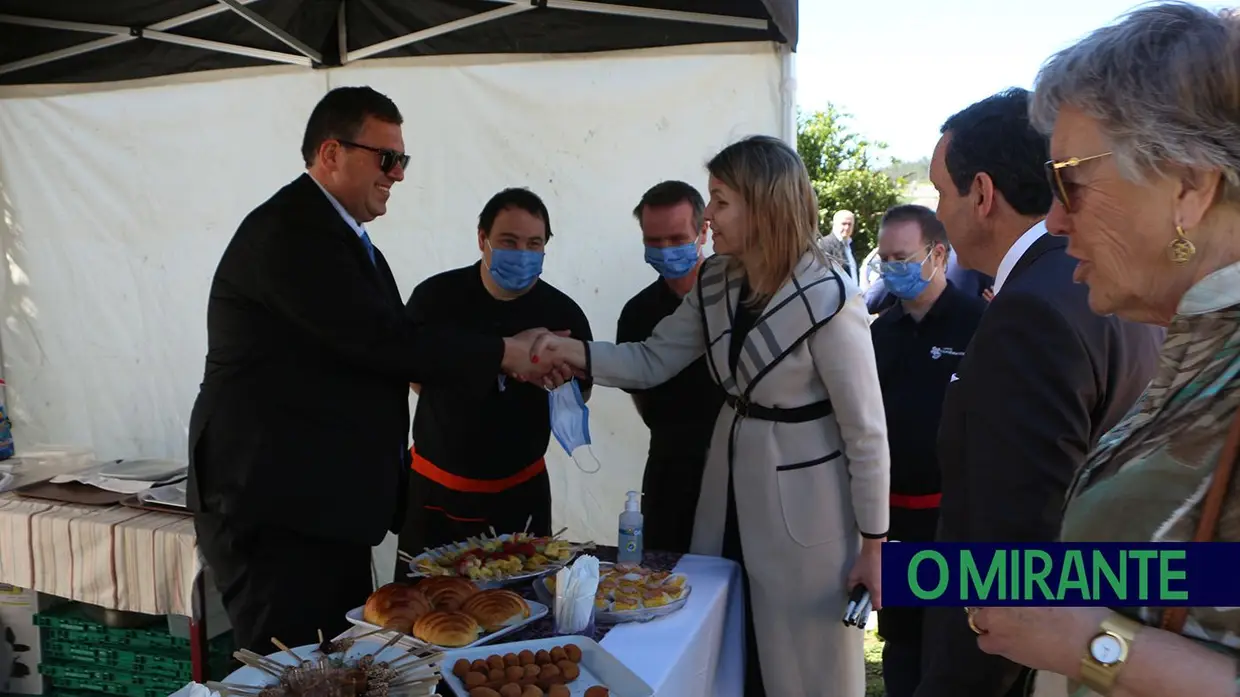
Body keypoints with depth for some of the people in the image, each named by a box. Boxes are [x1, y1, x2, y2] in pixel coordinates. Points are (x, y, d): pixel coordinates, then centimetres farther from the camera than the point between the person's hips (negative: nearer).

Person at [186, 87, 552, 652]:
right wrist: (503, 354, -14)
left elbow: (387, 347, 13)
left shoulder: (344, 238, 16)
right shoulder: (288, 231, -16)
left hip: (328, 503, 10)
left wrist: (508, 359, 3)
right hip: (273, 504, -10)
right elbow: (381, 340, -24)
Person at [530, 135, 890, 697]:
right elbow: (652, 361, 5)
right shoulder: (716, 281, 0)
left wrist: (873, 542, -10)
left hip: (803, 512, -6)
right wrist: (572, 352, -11)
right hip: (729, 492, 7)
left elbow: (865, 430, -15)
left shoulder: (827, 298, -20)